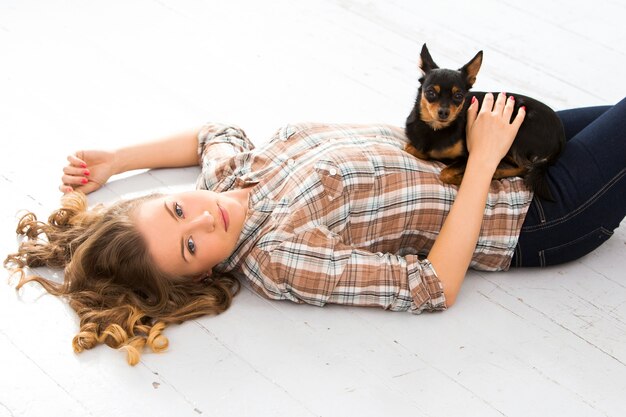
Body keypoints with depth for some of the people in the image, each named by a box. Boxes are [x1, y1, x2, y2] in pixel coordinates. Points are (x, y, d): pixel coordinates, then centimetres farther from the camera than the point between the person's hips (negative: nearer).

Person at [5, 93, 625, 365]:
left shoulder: (228, 168, -8)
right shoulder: (281, 263, -29)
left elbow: (215, 133, 18)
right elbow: (434, 285, -28)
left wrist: (113, 161, 4)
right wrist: (483, 159, -27)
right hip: (529, 217, -7)